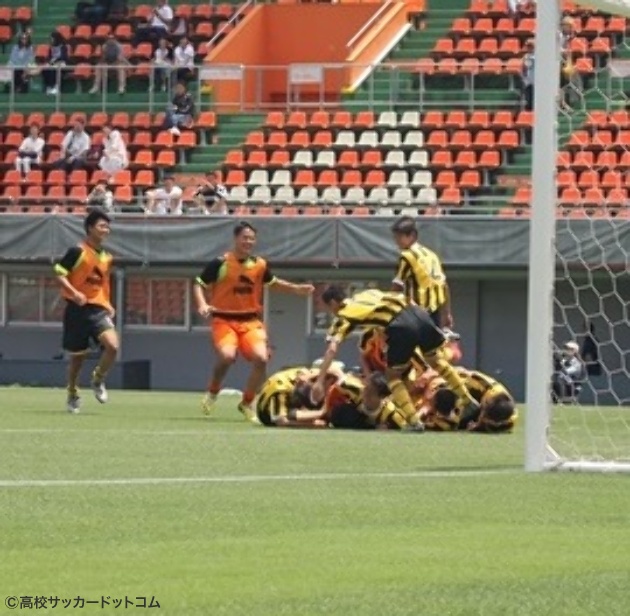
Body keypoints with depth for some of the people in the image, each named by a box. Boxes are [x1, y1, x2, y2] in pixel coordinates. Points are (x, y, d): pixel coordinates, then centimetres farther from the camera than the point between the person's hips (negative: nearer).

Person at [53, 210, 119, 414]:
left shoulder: (107, 257, 11)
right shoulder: (77, 251, -9)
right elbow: (59, 274, -13)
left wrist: (108, 304, 15)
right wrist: (74, 292, -26)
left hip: (98, 309, 4)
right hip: (77, 309, -4)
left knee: (112, 345, -21)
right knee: (77, 356, 7)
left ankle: (98, 379, 6)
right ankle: (72, 395, 29)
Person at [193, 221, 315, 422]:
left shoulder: (259, 265, 6)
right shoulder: (220, 263, -8)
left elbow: (273, 282, 26)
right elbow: (198, 284, -1)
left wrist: (296, 289, 16)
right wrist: (202, 305, -18)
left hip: (251, 321, 4)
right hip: (224, 320, -4)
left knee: (261, 358, -16)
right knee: (227, 355, -29)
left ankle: (247, 403, 7)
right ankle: (212, 393, 3)